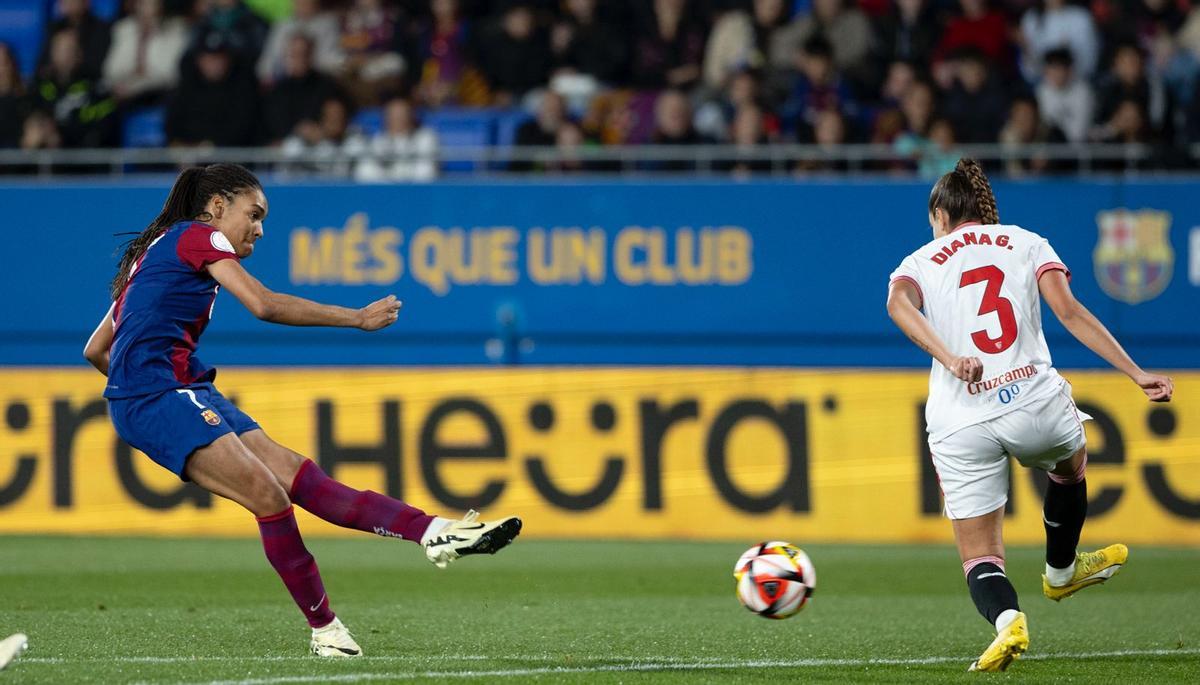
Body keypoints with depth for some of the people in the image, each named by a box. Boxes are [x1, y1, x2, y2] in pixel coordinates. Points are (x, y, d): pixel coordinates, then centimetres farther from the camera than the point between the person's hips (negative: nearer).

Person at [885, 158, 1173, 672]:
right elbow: (1070, 313, 0)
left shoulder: (921, 262, 15)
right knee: (1070, 462, 37)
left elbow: (898, 303, -10)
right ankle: (1061, 572, 56)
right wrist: (1138, 375, -3)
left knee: (980, 557, 6)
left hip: (961, 426, -1)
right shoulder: (1027, 243, 15)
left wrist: (951, 361, -23)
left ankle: (1005, 617, -25)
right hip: (1035, 403, 1)